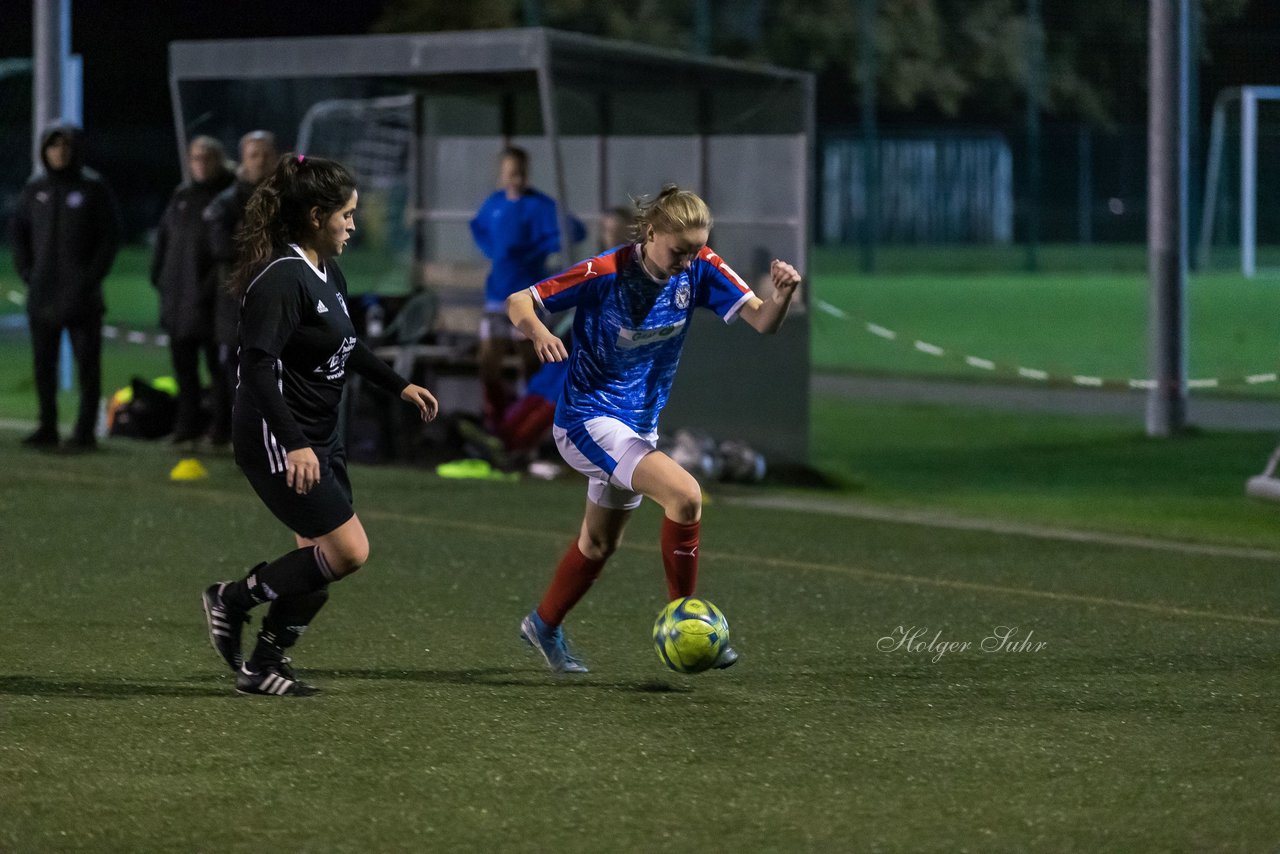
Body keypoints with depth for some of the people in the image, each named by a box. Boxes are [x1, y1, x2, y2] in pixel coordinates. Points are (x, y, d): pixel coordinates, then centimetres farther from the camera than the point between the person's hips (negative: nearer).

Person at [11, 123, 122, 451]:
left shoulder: (93, 188, -3)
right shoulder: (36, 188, 8)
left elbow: (110, 236, -3)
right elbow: (19, 228, 17)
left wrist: (92, 277, -9)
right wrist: (25, 270, 5)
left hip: (81, 292, -4)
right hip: (42, 294, 4)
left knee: (87, 362, -3)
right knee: (43, 363, 7)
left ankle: (85, 430, -1)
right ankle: (47, 427, 13)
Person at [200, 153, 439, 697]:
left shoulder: (327, 274, 10)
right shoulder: (281, 280, -21)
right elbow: (256, 366, -27)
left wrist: (400, 387, 27)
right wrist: (294, 445, -33)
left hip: (319, 441, 10)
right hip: (278, 444, -10)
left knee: (322, 561, 8)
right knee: (348, 552, -11)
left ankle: (263, 666, 17)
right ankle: (232, 600, 4)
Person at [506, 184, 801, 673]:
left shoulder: (700, 270, -9)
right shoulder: (605, 274, -22)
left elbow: (762, 322, -15)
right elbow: (518, 302, -17)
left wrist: (783, 296, -37)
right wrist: (538, 332, -39)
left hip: (639, 423, 7)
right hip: (587, 418, -7)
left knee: (600, 542, 22)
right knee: (684, 494, -25)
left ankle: (544, 625, 45)